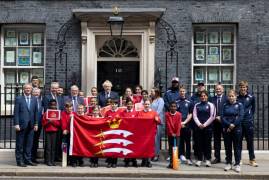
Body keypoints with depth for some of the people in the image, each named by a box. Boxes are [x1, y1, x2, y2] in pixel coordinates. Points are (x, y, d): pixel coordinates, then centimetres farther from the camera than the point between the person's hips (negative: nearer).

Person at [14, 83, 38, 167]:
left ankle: (27, 160, 16)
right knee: (20, 144, 3)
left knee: (29, 144, 8)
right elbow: (16, 112, -4)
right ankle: (19, 161, 10)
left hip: (31, 125, 4)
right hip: (21, 125, -4)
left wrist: (36, 124, 5)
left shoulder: (34, 99, 11)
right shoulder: (18, 99, 0)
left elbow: (36, 112, 11)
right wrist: (16, 124, -11)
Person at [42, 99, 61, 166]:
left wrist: (53, 121, -11)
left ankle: (52, 161, 6)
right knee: (48, 147, -3)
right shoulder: (46, 113, 5)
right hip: (48, 131, -1)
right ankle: (48, 161, 1)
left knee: (53, 147, 1)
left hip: (55, 131, 1)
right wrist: (48, 122, -13)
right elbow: (43, 123, 4)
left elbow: (59, 124, 3)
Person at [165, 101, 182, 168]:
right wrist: (171, 133, -12)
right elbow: (168, 124, -5)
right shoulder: (167, 114, -1)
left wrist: (176, 133, -12)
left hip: (177, 134, -1)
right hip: (170, 134, 1)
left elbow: (179, 125, -5)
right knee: (170, 148, 4)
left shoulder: (179, 114, -2)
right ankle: (171, 162, 8)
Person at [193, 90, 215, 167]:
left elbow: (212, 116, -4)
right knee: (199, 143, 4)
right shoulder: (197, 105, 10)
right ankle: (199, 159, 10)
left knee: (207, 143, 1)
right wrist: (199, 124, -9)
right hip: (198, 127, 2)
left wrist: (205, 124, -9)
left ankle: (208, 159, 8)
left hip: (208, 127, -2)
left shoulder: (210, 105, 2)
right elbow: (194, 116, 5)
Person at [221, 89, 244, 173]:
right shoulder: (225, 105, 7)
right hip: (226, 129, 2)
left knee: (236, 147, 2)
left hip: (236, 129, -2)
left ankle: (237, 164, 10)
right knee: (227, 147, 7)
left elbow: (240, 116, -7)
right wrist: (229, 125, -13)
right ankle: (228, 163, 16)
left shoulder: (239, 105, 2)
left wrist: (233, 125, -15)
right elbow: (222, 116, -1)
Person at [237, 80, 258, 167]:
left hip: (248, 122, 0)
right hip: (238, 122, 0)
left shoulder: (251, 97, 0)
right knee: (238, 141, 7)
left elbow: (253, 108, 12)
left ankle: (252, 160, 14)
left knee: (250, 141, 6)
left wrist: (251, 117, 8)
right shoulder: (236, 97, -1)